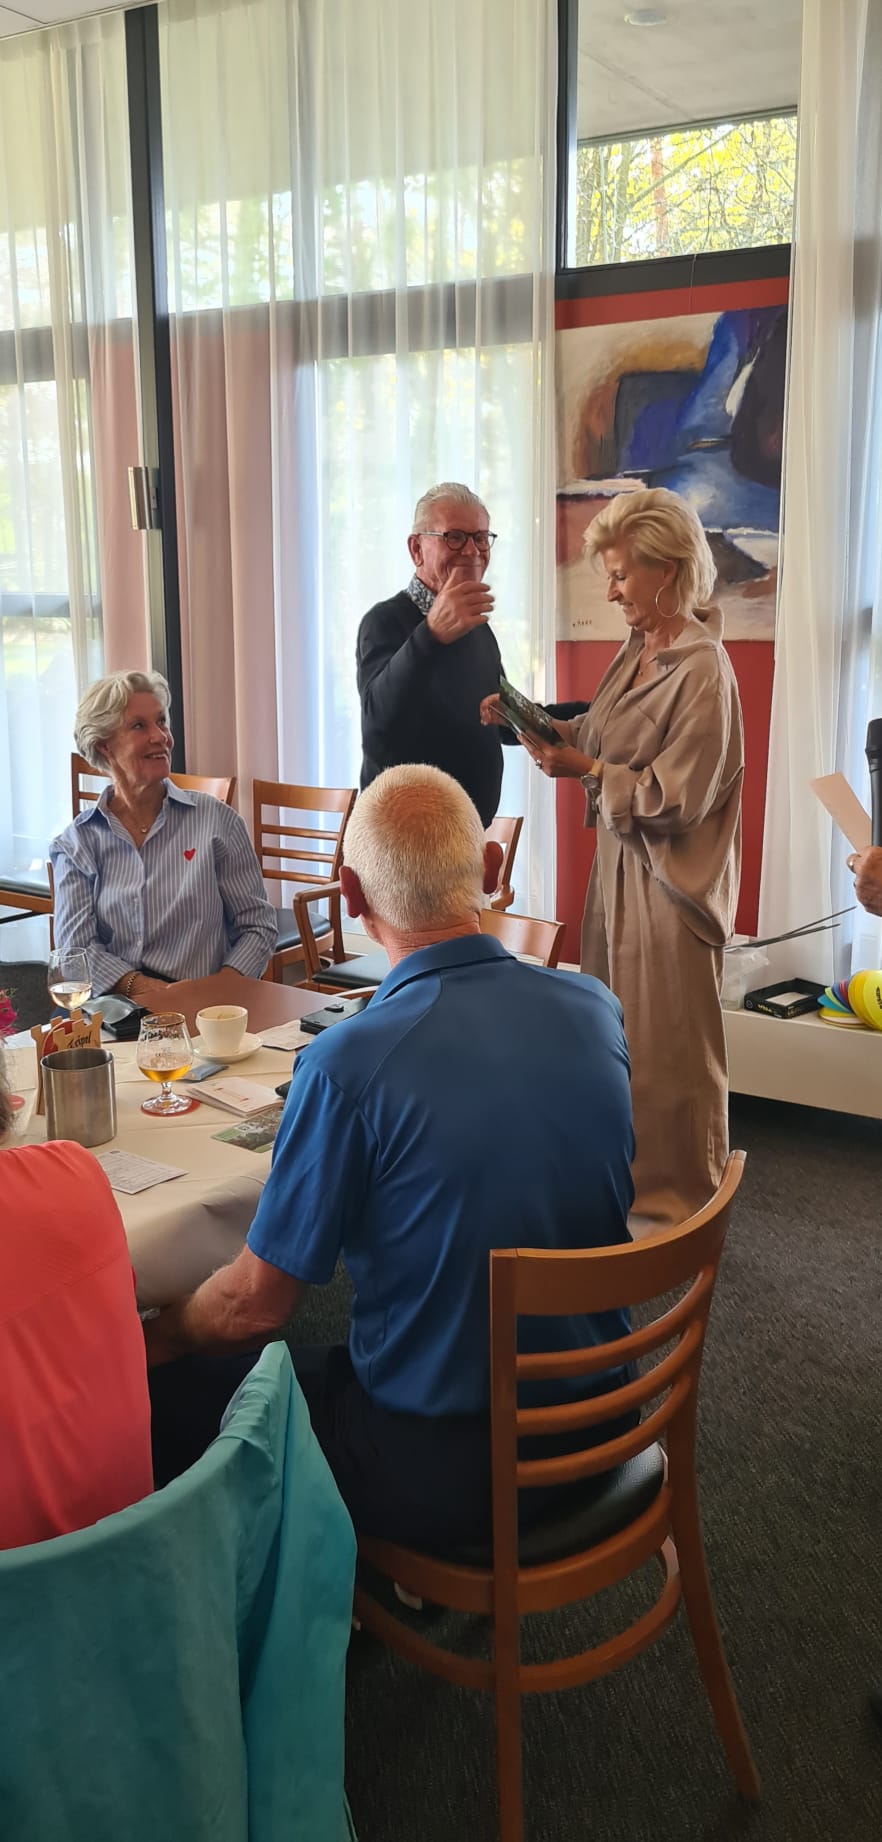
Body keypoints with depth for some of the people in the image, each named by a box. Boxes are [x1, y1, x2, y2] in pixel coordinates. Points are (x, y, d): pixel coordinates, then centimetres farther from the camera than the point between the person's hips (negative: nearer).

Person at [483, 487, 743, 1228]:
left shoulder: (702, 670, -19)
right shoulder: (638, 651, 8)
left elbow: (677, 796, -21)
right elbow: (603, 736, 12)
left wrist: (584, 769, -18)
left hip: (670, 884, -9)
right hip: (622, 864, 9)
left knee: (667, 1049, 4)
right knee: (620, 1036, 18)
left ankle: (677, 1201, 22)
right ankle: (631, 1178, 36)